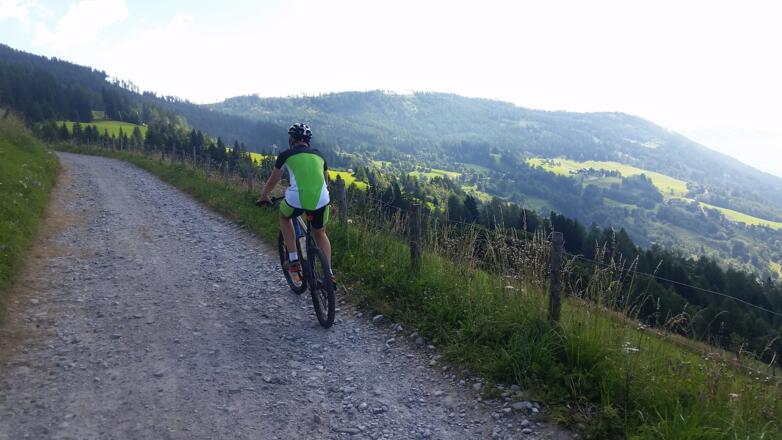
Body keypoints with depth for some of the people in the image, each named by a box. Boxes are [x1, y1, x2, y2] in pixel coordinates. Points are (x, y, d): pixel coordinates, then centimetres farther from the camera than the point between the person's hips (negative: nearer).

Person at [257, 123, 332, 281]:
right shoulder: (319, 155, 22)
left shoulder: (286, 155, 13)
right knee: (320, 234, 28)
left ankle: (293, 260, 25)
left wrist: (263, 197, 43)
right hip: (321, 200, 3)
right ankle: (328, 273, 18)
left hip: (296, 200, -3)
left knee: (284, 216, 32)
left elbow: (273, 181, 25)